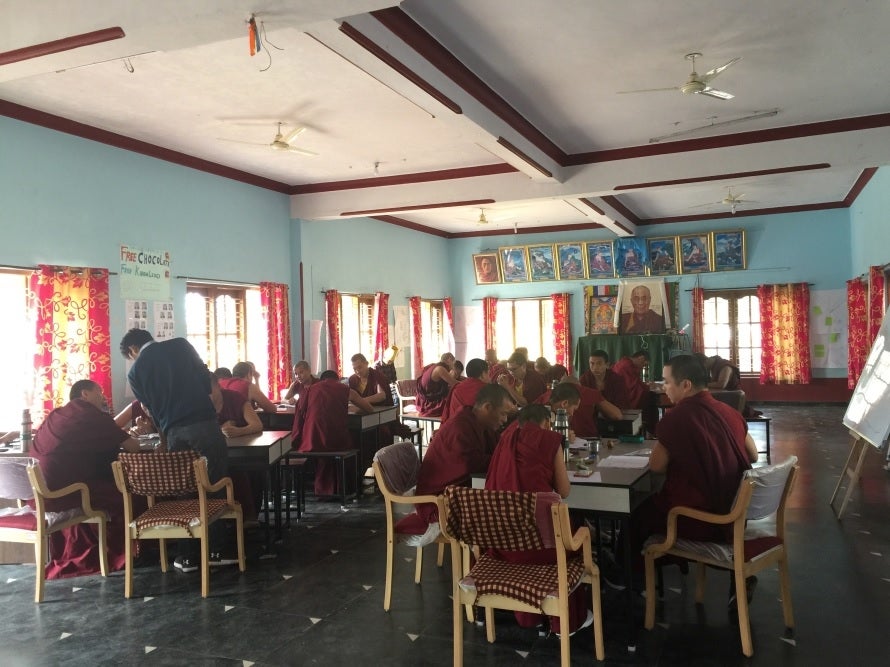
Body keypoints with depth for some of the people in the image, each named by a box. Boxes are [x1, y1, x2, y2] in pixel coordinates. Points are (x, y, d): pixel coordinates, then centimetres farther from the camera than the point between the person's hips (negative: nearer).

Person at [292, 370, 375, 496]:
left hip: (310, 443, 2)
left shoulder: (310, 389, 12)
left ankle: (322, 489, 43)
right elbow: (370, 409, 20)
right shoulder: (346, 390, 10)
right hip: (336, 443, -2)